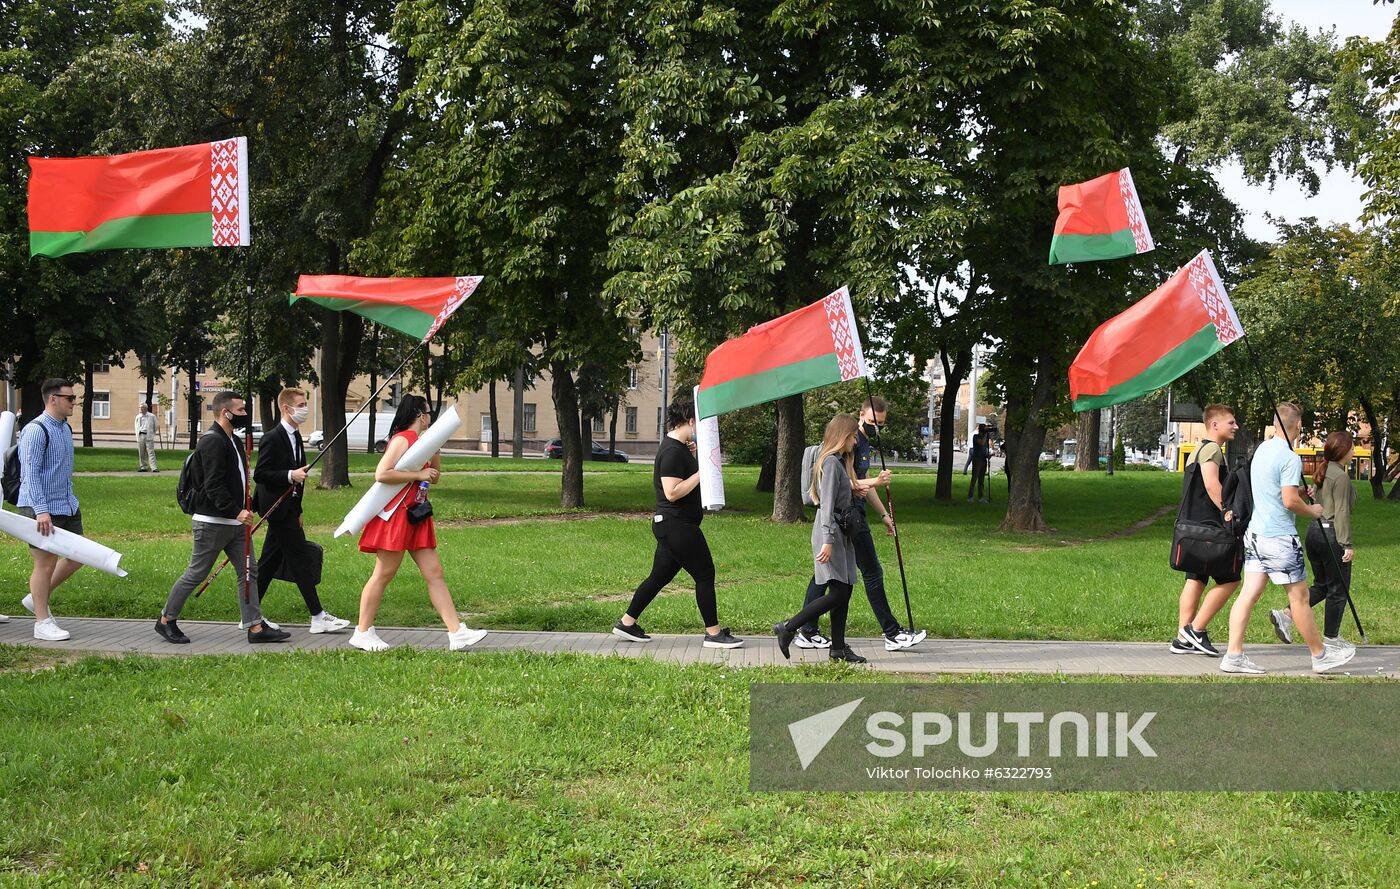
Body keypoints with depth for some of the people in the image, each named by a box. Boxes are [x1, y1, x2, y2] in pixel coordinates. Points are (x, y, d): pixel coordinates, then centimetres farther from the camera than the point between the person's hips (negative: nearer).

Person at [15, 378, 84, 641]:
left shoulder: (65, 428, 11)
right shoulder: (36, 430, -17)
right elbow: (30, 473, -21)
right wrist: (41, 511, -26)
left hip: (67, 506, 9)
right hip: (41, 509, -9)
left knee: (77, 555, 12)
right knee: (46, 563, -2)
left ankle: (38, 598, 27)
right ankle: (42, 623, 8)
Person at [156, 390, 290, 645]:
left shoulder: (232, 440, 15)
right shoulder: (212, 442, -17)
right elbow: (214, 486, -24)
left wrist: (245, 509, 16)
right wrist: (236, 511, -31)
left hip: (235, 521, 10)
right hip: (212, 522, -10)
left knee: (249, 571, 5)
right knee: (195, 574, 1)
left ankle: (255, 626, 7)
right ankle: (166, 620, 15)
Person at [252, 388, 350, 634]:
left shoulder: (295, 436, 14)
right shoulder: (272, 438, -14)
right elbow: (259, 474, -17)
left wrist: (297, 511, 21)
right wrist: (291, 475, -26)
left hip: (288, 507, 9)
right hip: (278, 508, -9)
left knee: (270, 561, 11)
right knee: (299, 558, -7)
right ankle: (318, 617, -5)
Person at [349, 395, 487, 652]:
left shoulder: (419, 441, 16)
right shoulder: (401, 440, -13)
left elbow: (435, 477, 23)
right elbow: (381, 473, -24)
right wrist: (419, 475, -19)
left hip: (415, 517, 9)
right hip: (395, 515, -9)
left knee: (434, 573, 4)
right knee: (383, 574, -2)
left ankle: (457, 632, 1)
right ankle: (362, 633, 7)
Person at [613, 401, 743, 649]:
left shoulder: (677, 447, 13)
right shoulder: (673, 451, -19)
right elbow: (672, 492, -25)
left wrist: (692, 457, 11)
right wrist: (701, 472, -21)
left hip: (672, 526, 11)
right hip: (677, 526, -11)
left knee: (659, 577, 15)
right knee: (705, 575, -3)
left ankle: (626, 624, 20)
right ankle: (713, 633, 4)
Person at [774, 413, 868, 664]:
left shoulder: (840, 462, 18)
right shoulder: (831, 462, -13)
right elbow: (827, 504, -19)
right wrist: (827, 541, -24)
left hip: (841, 534, 10)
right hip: (830, 533, -10)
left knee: (844, 592, 8)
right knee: (837, 593, -13)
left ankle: (839, 647, 11)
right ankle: (787, 628, -7)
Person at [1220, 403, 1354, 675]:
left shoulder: (1261, 450, 11)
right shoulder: (1290, 458, -16)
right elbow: (1290, 501, -20)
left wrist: (1301, 494, 20)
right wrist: (1313, 511, -3)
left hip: (1255, 533, 8)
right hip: (1280, 538, -8)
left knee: (1249, 593, 4)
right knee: (1299, 596, 4)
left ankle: (1234, 655, 0)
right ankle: (1320, 656, 16)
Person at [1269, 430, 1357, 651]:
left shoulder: (1323, 473, 14)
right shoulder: (1341, 476, -13)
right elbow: (1341, 512, -17)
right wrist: (1347, 544, -16)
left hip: (1314, 531, 9)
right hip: (1331, 534, -9)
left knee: (1321, 585, 16)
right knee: (1338, 589, 3)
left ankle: (1286, 615, 0)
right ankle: (1331, 637, 10)